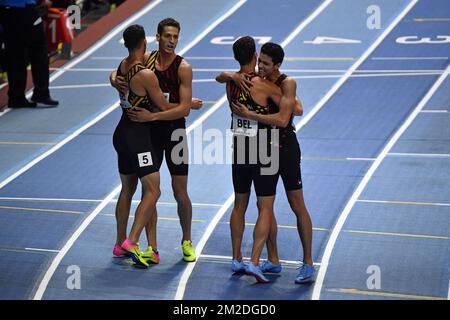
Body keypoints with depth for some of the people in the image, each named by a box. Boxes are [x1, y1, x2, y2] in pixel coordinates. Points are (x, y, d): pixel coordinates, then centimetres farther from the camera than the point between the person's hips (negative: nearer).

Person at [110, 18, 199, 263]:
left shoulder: (183, 68, -12)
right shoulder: (146, 60, -2)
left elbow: (184, 109, -19)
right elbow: (118, 73, 11)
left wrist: (152, 116, -27)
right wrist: (114, 80, -14)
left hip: (174, 132, -3)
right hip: (149, 132, 3)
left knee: (180, 192, 2)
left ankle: (187, 242, 22)